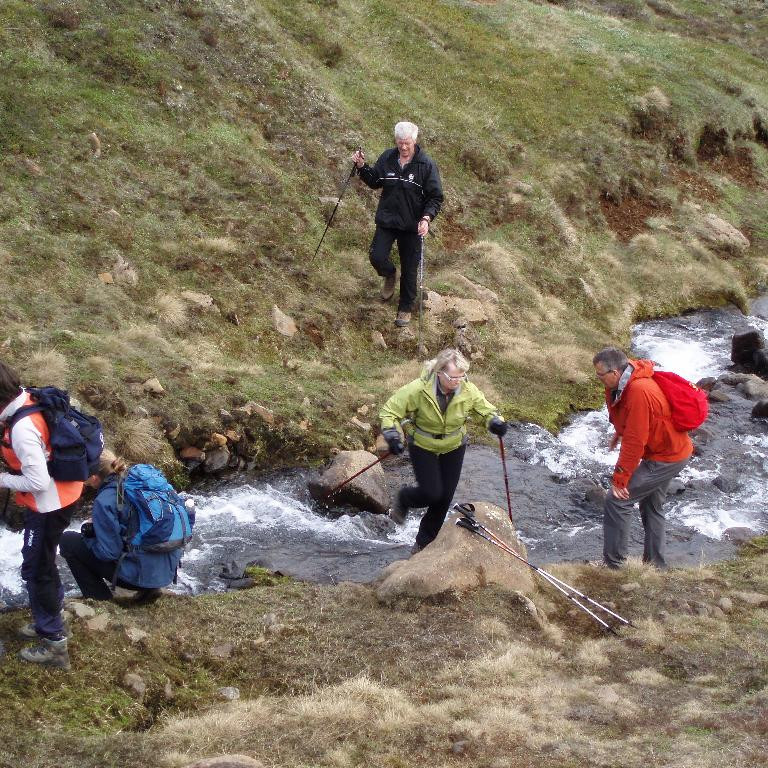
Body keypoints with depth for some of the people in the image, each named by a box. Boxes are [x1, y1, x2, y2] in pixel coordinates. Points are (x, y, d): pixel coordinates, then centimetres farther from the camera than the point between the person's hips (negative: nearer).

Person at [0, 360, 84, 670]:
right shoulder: (29, 400, -5)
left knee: (35, 570, 2)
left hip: (49, 504, -9)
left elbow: (38, 482, -29)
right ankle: (51, 617, 42)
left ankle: (54, 644, 9)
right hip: (63, 494, 9)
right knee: (43, 561, 25)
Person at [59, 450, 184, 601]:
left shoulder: (104, 502, -16)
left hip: (140, 573, -7)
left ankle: (101, 601, 8)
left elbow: (109, 553, -16)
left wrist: (87, 532, 2)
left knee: (68, 540, 5)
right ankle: (148, 587, 20)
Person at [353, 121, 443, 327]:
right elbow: (374, 182, 14)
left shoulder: (426, 165, -11)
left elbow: (435, 197, -9)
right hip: (386, 220, 2)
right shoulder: (387, 158, -1)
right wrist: (362, 167, -3)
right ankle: (390, 275, 26)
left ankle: (406, 308, 26)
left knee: (409, 269, 7)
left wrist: (426, 218, -24)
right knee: (377, 257, -11)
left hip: (412, 225, -2)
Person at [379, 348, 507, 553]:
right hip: (423, 448, -3)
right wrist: (392, 436, -33)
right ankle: (404, 499, 24)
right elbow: (389, 411, -19)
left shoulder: (468, 391, -20)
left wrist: (495, 421, -27)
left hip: (453, 449, 3)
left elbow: (487, 410, -4)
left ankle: (424, 543, 29)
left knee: (444, 498, 7)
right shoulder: (418, 390, -29)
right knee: (432, 493, -13)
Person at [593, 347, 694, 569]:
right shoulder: (622, 384, -4)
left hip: (667, 458, -10)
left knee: (616, 500, -12)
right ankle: (656, 565, 33)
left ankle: (613, 565, -5)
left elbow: (635, 441, -29)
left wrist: (620, 479, -24)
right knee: (652, 507, 22)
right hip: (672, 450, 10)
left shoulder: (639, 392, -33)